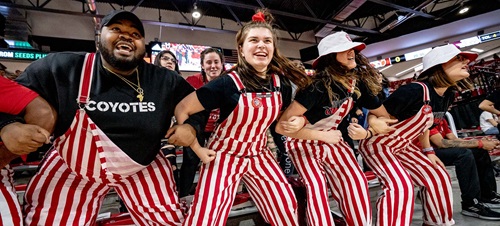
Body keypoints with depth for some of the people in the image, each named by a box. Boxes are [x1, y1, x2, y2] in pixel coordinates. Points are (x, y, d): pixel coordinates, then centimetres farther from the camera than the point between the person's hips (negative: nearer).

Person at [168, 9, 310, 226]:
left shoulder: (281, 82, -8)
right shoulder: (227, 83, -22)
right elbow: (182, 110, -15)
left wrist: (297, 121, -6)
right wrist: (197, 150, -14)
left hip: (259, 154, 5)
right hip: (224, 155, -4)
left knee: (287, 209, 9)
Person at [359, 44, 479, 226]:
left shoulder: (448, 95, 3)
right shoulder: (415, 91, -27)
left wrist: (428, 151, 13)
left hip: (403, 146, 9)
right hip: (378, 144, -9)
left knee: (437, 177, 10)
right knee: (401, 186, -24)